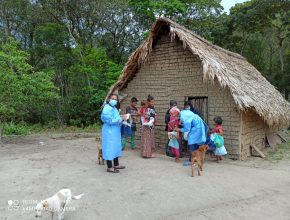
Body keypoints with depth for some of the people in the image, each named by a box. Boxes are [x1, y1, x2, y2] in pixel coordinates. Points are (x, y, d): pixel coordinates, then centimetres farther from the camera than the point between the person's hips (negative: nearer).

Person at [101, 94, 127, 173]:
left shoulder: (114, 108, 14)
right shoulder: (107, 108, -17)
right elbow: (110, 121, -23)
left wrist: (121, 119, 3)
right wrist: (121, 119, -18)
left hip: (115, 132, 10)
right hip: (109, 132, -10)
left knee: (116, 147, 16)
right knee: (110, 148, -2)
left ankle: (116, 165, 28)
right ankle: (109, 167, 7)